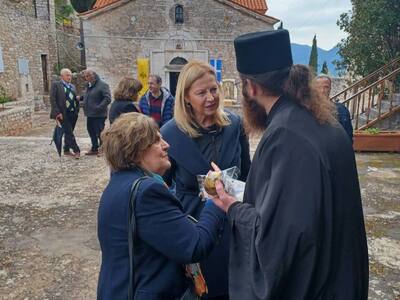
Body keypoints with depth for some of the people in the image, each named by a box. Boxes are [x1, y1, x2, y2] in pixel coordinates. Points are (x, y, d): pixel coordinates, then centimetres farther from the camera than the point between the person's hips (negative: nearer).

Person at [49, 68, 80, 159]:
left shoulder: (72, 86, 17)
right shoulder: (56, 84, -2)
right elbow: (52, 99, -9)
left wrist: (77, 111, 7)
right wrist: (58, 112, -17)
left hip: (73, 113, 6)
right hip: (63, 114, -6)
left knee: (69, 132, 13)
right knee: (69, 132, -7)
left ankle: (66, 150, 24)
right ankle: (76, 151, -4)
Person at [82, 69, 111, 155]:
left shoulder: (102, 85, -12)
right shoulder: (89, 86, 16)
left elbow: (107, 98, -20)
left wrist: (99, 107, -25)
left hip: (99, 115, -9)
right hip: (90, 114, 9)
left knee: (100, 133, -5)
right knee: (91, 132, 15)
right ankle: (94, 149, 27)